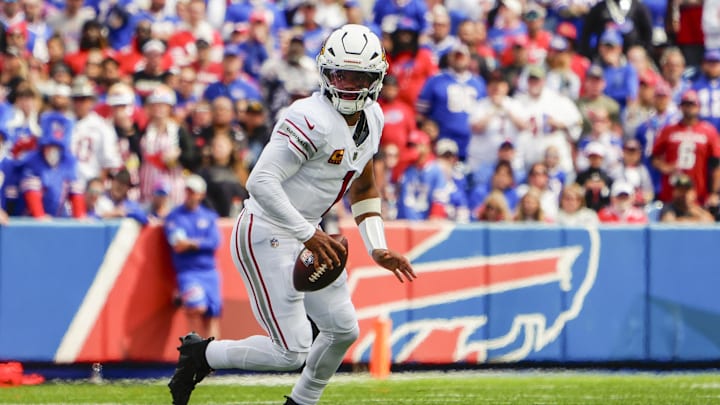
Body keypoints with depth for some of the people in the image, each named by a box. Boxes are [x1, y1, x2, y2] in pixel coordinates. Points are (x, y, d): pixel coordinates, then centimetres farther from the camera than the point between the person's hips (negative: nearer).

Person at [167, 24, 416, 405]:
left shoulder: (372, 119, 6)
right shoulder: (312, 119, -24)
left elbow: (363, 188, 21)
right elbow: (261, 182, -30)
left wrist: (377, 249, 11)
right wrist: (309, 235, -30)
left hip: (305, 235, 10)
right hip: (266, 237, -9)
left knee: (343, 330, 14)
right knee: (293, 352, -10)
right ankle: (203, 354, 10)